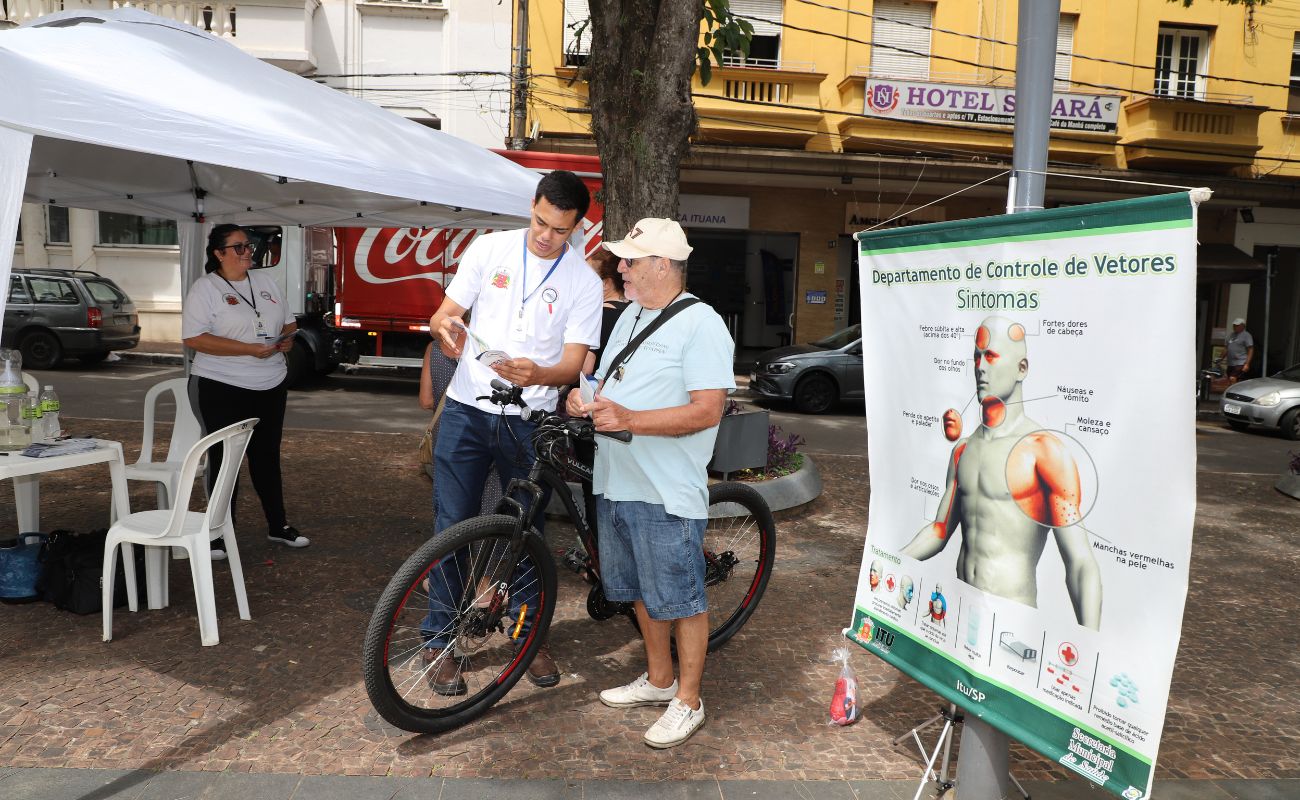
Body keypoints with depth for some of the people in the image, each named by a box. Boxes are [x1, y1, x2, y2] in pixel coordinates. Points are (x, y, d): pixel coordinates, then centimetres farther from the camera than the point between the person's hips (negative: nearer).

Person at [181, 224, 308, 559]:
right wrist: (250, 349, -24)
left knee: (267, 456, 15)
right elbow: (194, 338, -19)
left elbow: (289, 320, 20)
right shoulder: (205, 289, -9)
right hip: (223, 390, -6)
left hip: (271, 387, 6)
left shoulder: (264, 283, 11)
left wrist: (288, 337, -4)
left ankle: (277, 525, 26)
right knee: (224, 460, 4)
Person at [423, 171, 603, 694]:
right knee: (453, 527, 4)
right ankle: (440, 640, 18)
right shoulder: (490, 248, 0)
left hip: (530, 420, 0)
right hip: (467, 410, 1)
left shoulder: (583, 281, -3)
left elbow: (573, 362, -6)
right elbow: (445, 312, 3)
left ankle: (529, 634, 28)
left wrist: (536, 374, -29)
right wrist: (445, 326, -23)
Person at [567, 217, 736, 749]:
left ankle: (688, 701, 19)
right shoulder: (631, 314, 15)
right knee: (639, 591, 19)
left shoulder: (701, 324, -12)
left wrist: (628, 419, -27)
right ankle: (658, 679, 36)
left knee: (681, 598, 3)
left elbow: (707, 410, -20)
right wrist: (587, 399, 1)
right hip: (615, 484, 9)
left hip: (668, 492, -9)